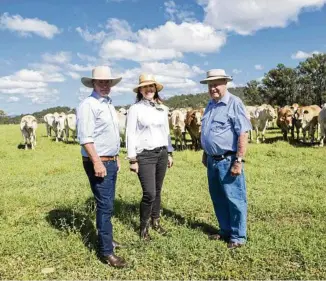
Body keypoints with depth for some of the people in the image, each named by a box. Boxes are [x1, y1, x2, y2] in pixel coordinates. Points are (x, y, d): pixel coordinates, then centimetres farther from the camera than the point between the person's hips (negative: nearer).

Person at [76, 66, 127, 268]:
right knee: (105, 206, -7)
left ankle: (106, 239, 29)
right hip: (98, 162, -9)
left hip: (111, 161, 9)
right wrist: (97, 162, -25)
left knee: (107, 204, 16)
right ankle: (106, 252, 1)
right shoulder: (88, 105, -13)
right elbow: (85, 137, -21)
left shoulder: (109, 105, 15)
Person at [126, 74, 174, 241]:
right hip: (145, 155, -5)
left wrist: (169, 153, 15)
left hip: (162, 153, 5)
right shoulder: (135, 109, -5)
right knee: (149, 193, -8)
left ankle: (155, 222, 28)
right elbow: (131, 135, -7)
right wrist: (132, 159, -10)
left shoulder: (162, 109, 10)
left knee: (157, 191, 11)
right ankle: (143, 227, 13)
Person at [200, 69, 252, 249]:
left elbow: (243, 134, -18)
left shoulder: (234, 103, -12)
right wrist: (205, 154, 20)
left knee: (234, 199, 2)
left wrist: (238, 161, -21)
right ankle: (225, 230, 32)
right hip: (212, 160, 8)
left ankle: (238, 236, 17)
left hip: (228, 160, -8)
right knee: (218, 198, 16)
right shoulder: (210, 105, 13)